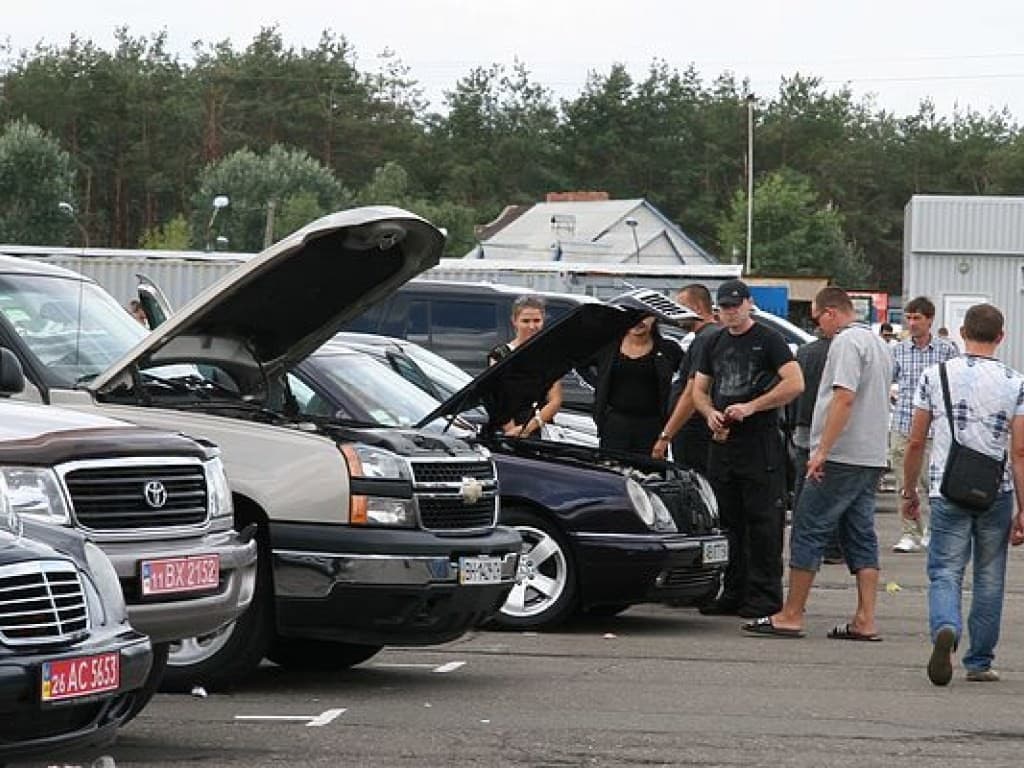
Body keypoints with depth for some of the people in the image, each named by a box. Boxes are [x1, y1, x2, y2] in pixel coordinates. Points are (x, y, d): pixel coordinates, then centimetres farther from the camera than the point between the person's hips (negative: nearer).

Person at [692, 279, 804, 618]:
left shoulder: (768, 339, -3)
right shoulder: (715, 343, 17)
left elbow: (795, 384, -13)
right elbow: (699, 390, 21)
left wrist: (751, 407, -16)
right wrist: (711, 414, -1)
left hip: (760, 441, -7)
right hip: (722, 442, 7)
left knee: (763, 521, -7)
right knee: (728, 522, 8)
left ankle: (765, 596, -6)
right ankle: (733, 594, 14)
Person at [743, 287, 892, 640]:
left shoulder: (846, 342, -12)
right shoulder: (878, 343, 19)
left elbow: (844, 398, -22)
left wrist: (822, 451, -22)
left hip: (842, 456, -9)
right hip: (872, 458, 9)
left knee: (808, 532, -4)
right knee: (861, 536, 8)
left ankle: (792, 615, -2)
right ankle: (865, 620, 3)